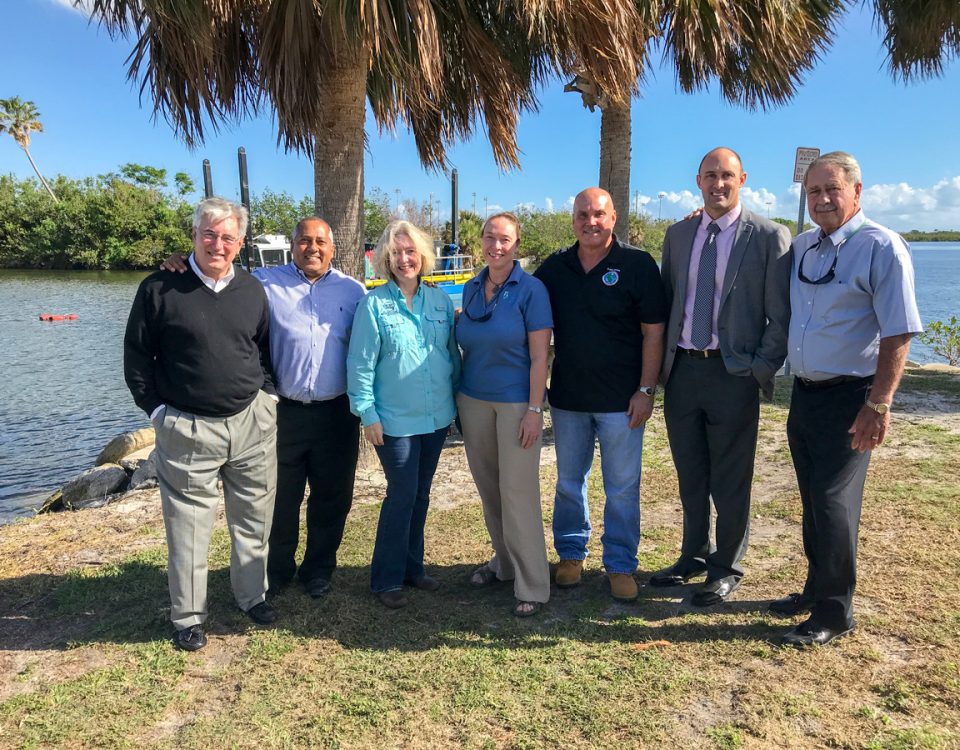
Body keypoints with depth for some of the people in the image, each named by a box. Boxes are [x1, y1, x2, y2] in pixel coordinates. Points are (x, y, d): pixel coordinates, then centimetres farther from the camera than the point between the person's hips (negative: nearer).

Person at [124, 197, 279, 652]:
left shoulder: (252, 290, 7)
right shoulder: (160, 289, -5)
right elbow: (137, 354, 0)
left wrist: (266, 394, 6)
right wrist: (156, 408, -4)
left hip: (252, 422, 4)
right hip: (187, 428, -3)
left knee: (253, 518, 14)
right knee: (188, 527, 6)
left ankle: (252, 595, 33)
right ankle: (188, 616, 22)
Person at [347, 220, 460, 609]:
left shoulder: (440, 300, 5)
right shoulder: (374, 304, -7)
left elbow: (453, 353, 12)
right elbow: (360, 363, -7)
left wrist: (457, 399, 11)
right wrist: (367, 413, -10)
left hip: (437, 417, 5)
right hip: (395, 420, -5)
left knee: (420, 495, 15)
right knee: (402, 496, -2)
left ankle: (412, 566, 30)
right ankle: (387, 579, 14)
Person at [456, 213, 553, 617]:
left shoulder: (530, 290, -9)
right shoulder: (471, 288, 7)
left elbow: (539, 356, -11)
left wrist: (534, 410, -15)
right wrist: (458, 400, 9)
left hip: (516, 402, -5)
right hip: (473, 400, 6)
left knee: (518, 492, -4)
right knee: (488, 488, 14)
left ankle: (532, 586, 8)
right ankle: (503, 561, 32)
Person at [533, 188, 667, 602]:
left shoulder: (637, 265, -6)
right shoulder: (555, 266, 4)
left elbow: (653, 332, -7)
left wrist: (646, 389, -11)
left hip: (621, 398, -3)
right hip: (567, 397, 4)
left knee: (622, 488, 7)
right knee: (568, 481, 15)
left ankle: (620, 564, 22)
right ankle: (571, 553, 33)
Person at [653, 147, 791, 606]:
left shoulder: (770, 237, -5)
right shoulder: (677, 235, 10)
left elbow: (781, 316, -5)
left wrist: (762, 371, -12)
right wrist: (661, 362, 7)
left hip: (733, 374, -4)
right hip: (681, 370, 5)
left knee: (730, 480, 6)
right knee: (690, 475, 16)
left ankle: (726, 569, 24)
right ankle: (694, 557, 34)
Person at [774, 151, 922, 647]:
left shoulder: (881, 248, -12)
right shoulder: (801, 247, 10)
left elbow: (897, 335, -16)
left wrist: (878, 405, -19)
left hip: (848, 398, -7)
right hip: (803, 392, 7)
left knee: (833, 501, -3)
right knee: (813, 500, 16)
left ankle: (833, 614, 12)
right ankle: (817, 589, 32)